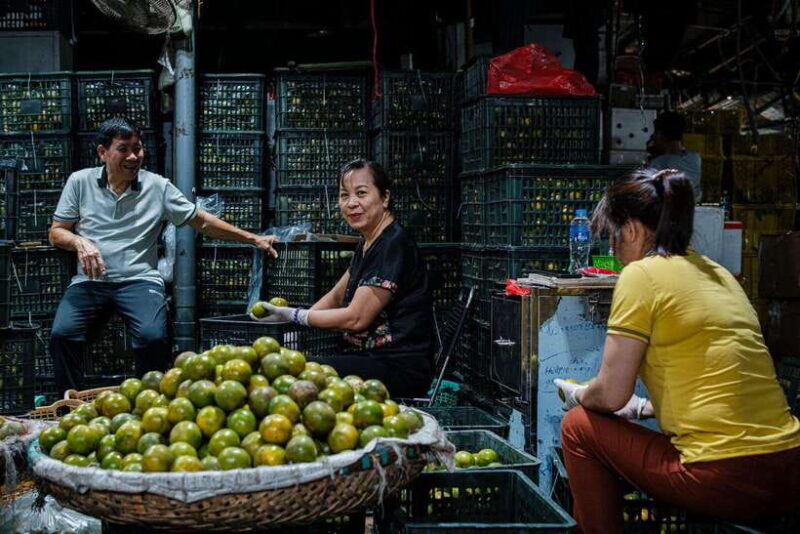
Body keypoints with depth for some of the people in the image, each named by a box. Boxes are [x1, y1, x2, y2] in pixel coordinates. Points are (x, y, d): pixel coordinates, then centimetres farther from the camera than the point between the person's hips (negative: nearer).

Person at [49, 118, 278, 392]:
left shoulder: (158, 186, 8)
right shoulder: (80, 182, 9)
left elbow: (202, 222, 11)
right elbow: (56, 233, 12)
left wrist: (252, 238, 5)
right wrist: (79, 242, -12)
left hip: (139, 280, -1)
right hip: (89, 282, 1)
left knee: (153, 336, -30)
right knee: (62, 333, -26)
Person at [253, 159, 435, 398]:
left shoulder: (394, 245, -17)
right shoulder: (367, 243, 14)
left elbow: (356, 318, -19)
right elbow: (336, 297, 21)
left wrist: (294, 316, -8)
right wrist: (289, 315, 5)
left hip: (400, 369, -9)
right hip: (371, 357, 9)